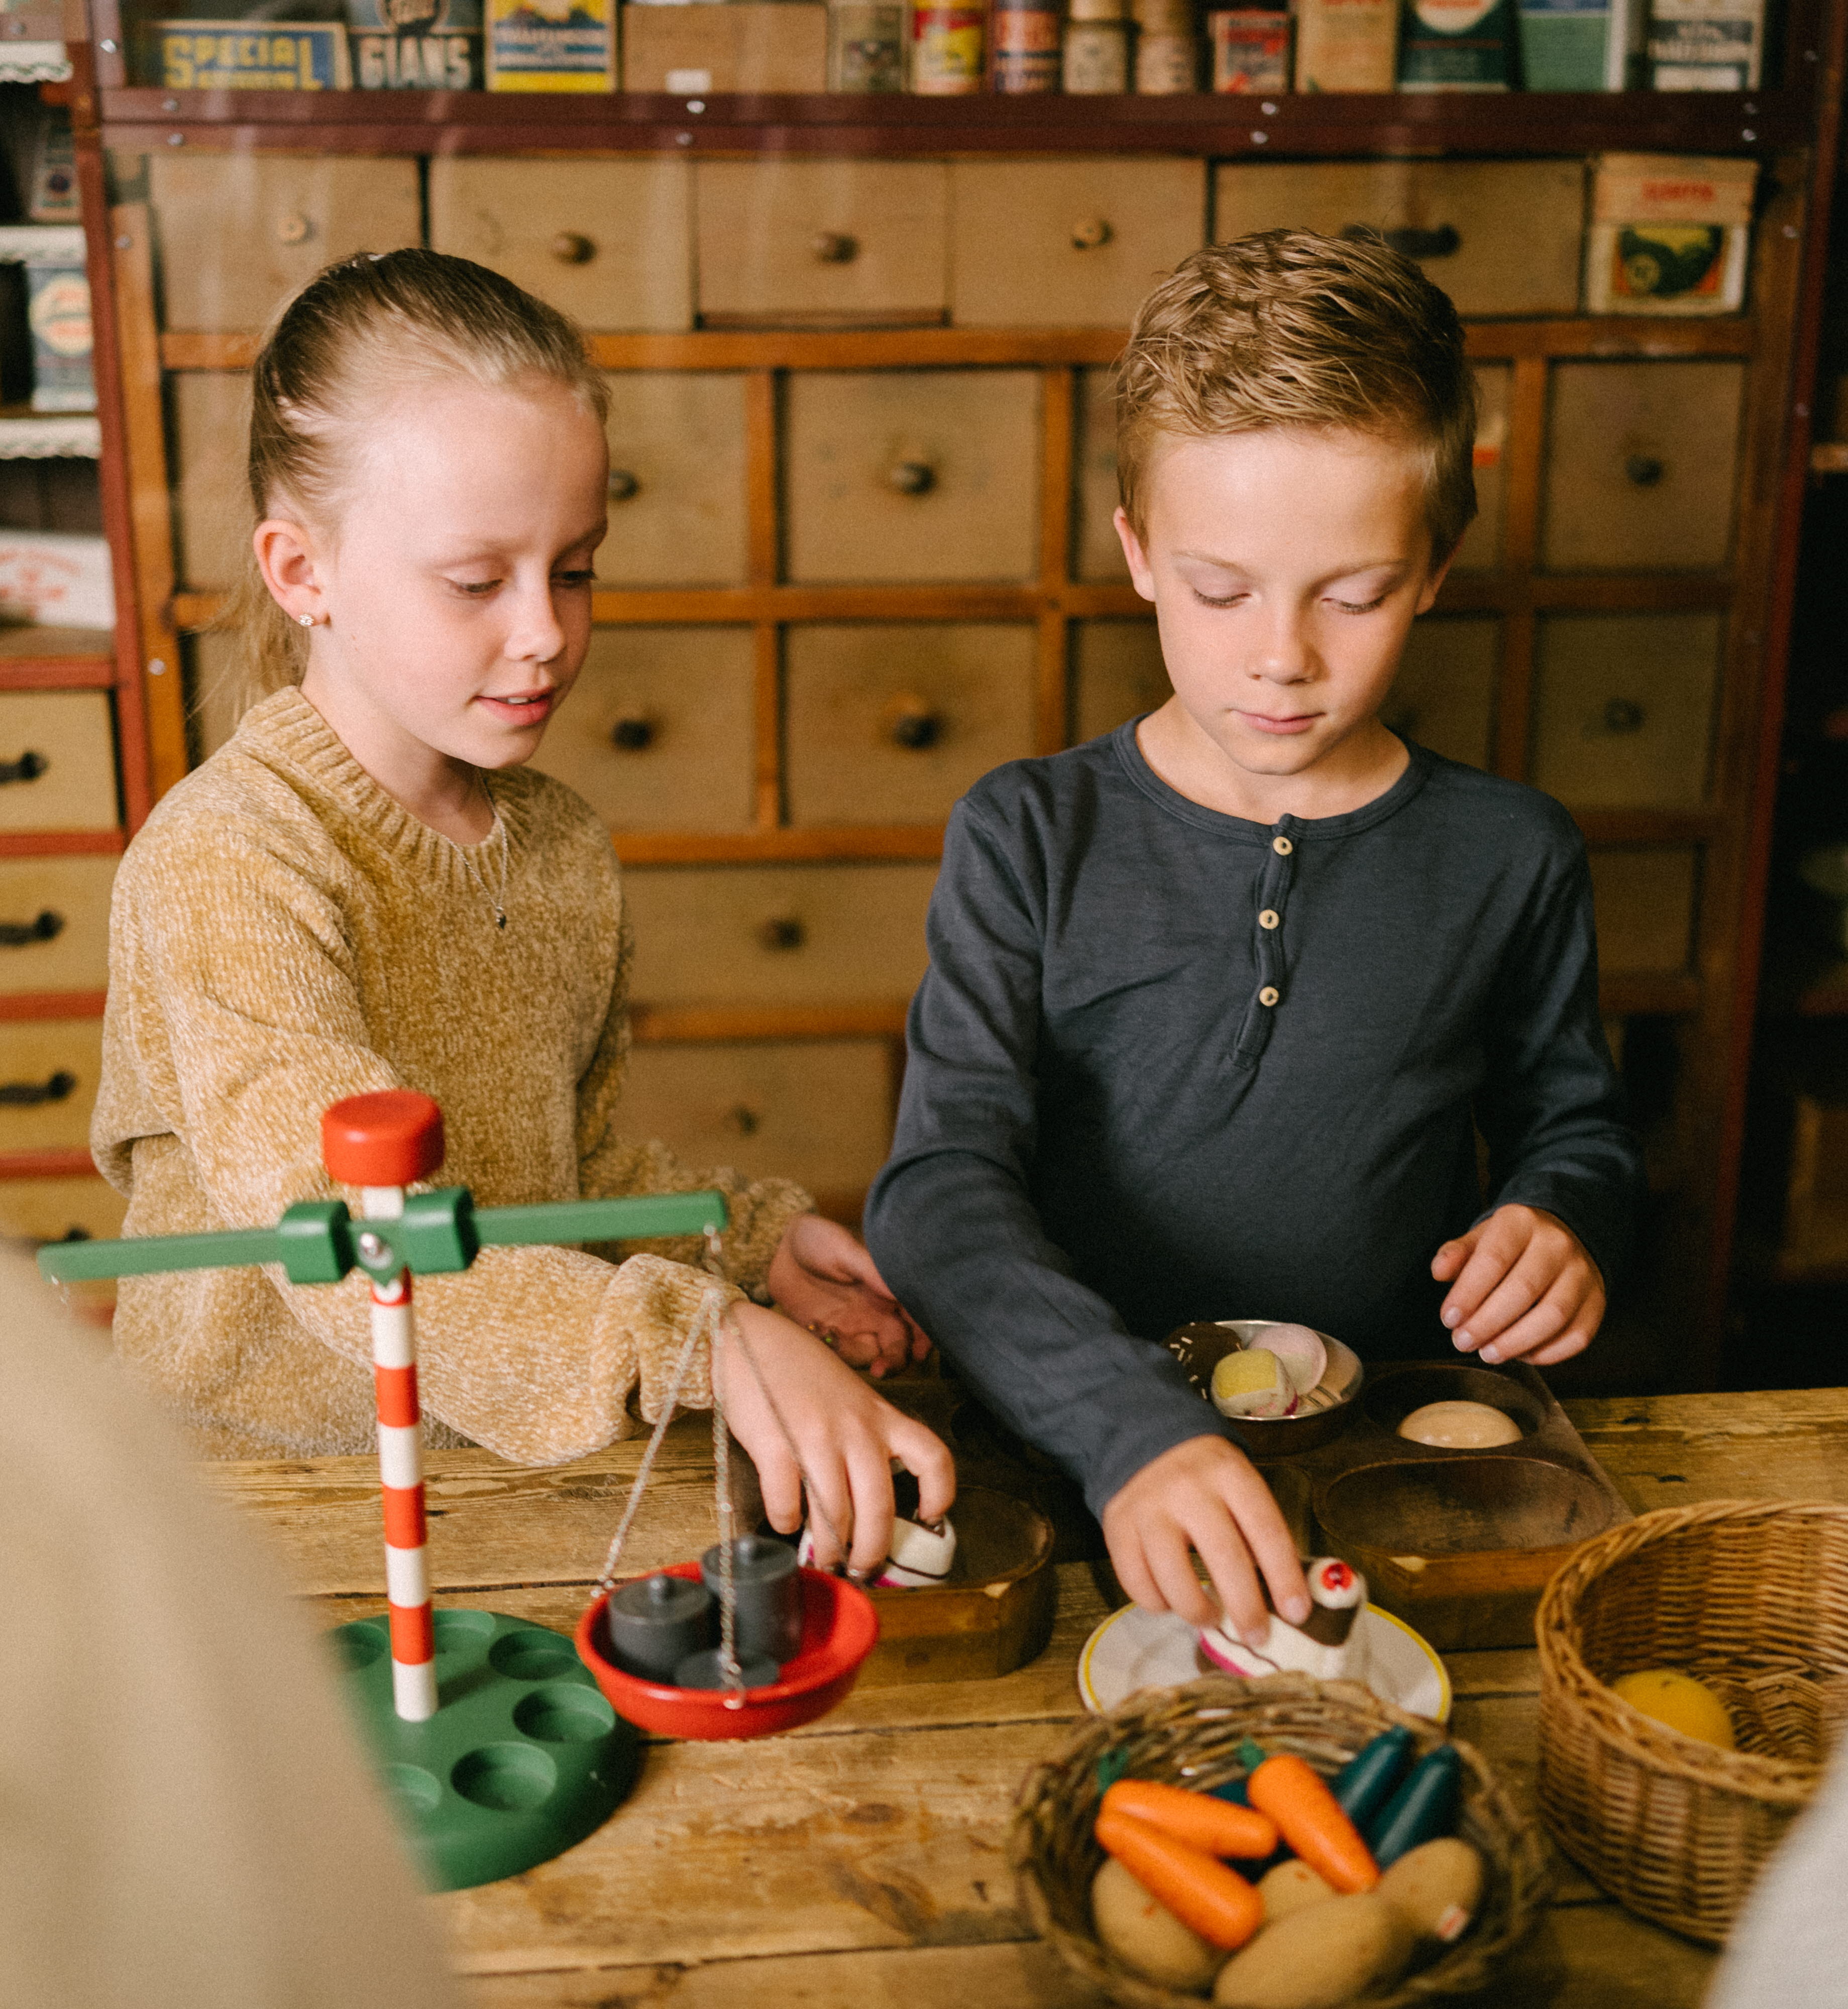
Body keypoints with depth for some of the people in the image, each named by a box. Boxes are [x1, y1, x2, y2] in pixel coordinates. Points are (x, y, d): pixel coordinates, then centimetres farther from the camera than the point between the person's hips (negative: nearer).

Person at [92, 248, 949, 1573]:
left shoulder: (563, 844, 7)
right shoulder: (222, 862, -17)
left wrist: (751, 1237, 2)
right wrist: (704, 1341, -40)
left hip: (520, 1460, 6)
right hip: (264, 1486, -6)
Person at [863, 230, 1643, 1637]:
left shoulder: (1509, 860, 3)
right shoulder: (1031, 840, -3)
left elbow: (1572, 1120, 21)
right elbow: (943, 1188, -15)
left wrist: (1564, 1216, -3)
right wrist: (1131, 1426, -31)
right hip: (1076, 1466, -1)